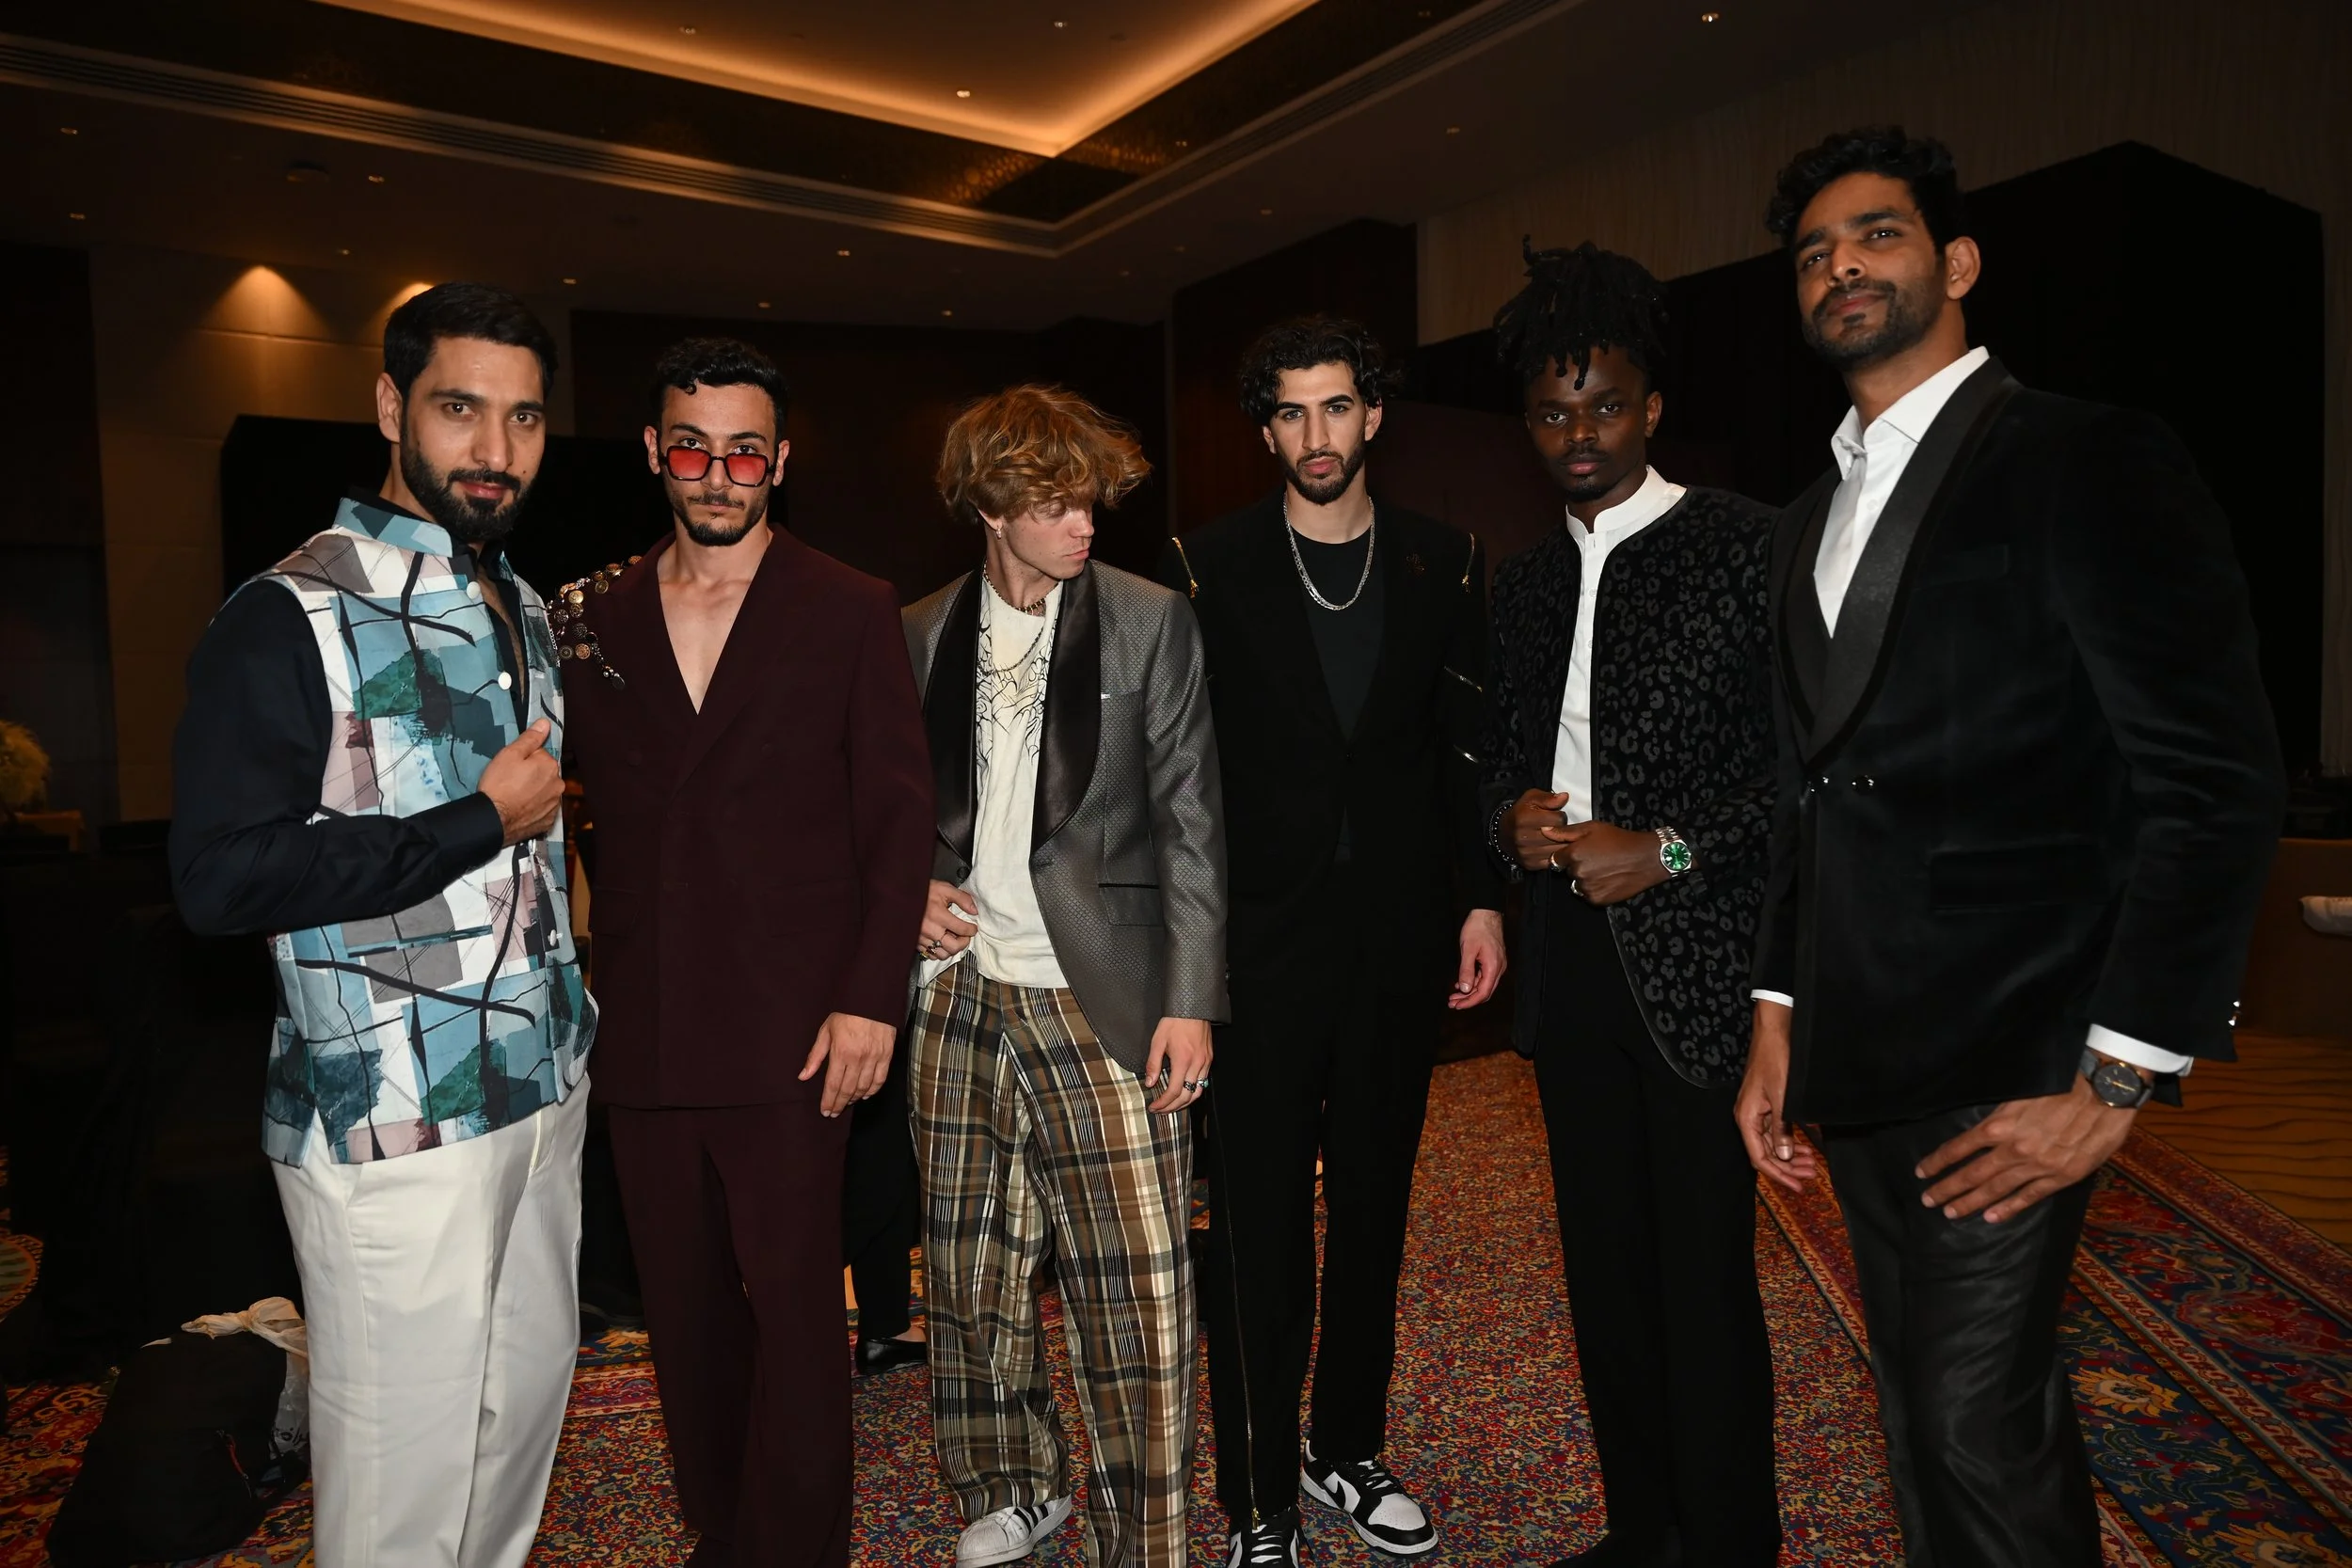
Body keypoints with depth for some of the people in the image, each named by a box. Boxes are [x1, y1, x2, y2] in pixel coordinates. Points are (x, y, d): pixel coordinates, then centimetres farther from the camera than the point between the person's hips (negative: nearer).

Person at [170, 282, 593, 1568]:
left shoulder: (526, 611, 12)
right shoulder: (290, 619, -12)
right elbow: (223, 879, -19)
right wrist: (484, 819, -17)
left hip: (544, 1089, 7)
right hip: (396, 1122, -7)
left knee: (526, 1409, 17)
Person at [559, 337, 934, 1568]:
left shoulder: (851, 612, 0)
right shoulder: (594, 618, 10)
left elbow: (899, 814, -4)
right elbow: (591, 810, 13)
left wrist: (871, 997, -11)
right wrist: (588, 975, 4)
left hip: (791, 1035, -4)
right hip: (641, 1035, 4)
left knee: (795, 1310, 3)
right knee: (684, 1313, 15)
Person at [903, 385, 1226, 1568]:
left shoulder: (1150, 621, -2)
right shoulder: (925, 632, 7)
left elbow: (1190, 821, -4)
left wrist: (1190, 998, -10)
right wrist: (911, 890, -2)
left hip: (1100, 1002, -3)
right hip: (961, 993, 4)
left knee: (1136, 1295, -2)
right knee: (973, 1274, 15)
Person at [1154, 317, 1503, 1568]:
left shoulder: (1444, 563, 6)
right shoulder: (1207, 569, -2)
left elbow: (1465, 744, 8)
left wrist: (1480, 898, 2)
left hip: (1399, 930, 3)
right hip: (1258, 935, -3)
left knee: (1374, 1202, 15)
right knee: (1259, 1221, 3)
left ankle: (1347, 1452, 34)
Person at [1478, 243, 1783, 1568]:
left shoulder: (1746, 543, -4)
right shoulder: (1528, 579, 15)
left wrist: (1667, 849, -16)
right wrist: (1512, 816, -1)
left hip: (1696, 958, -6)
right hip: (1568, 959, 6)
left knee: (1706, 1281, 0)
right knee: (1606, 1264, 15)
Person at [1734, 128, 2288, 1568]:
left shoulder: (2091, 463, -6)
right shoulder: (1813, 520, 16)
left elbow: (2217, 783, -13)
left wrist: (2115, 1079, -16)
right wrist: (1778, 1018, 12)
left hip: (2007, 1068, -7)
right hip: (1856, 1061, 7)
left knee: (1980, 1425, -1)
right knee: (1928, 1411, 17)